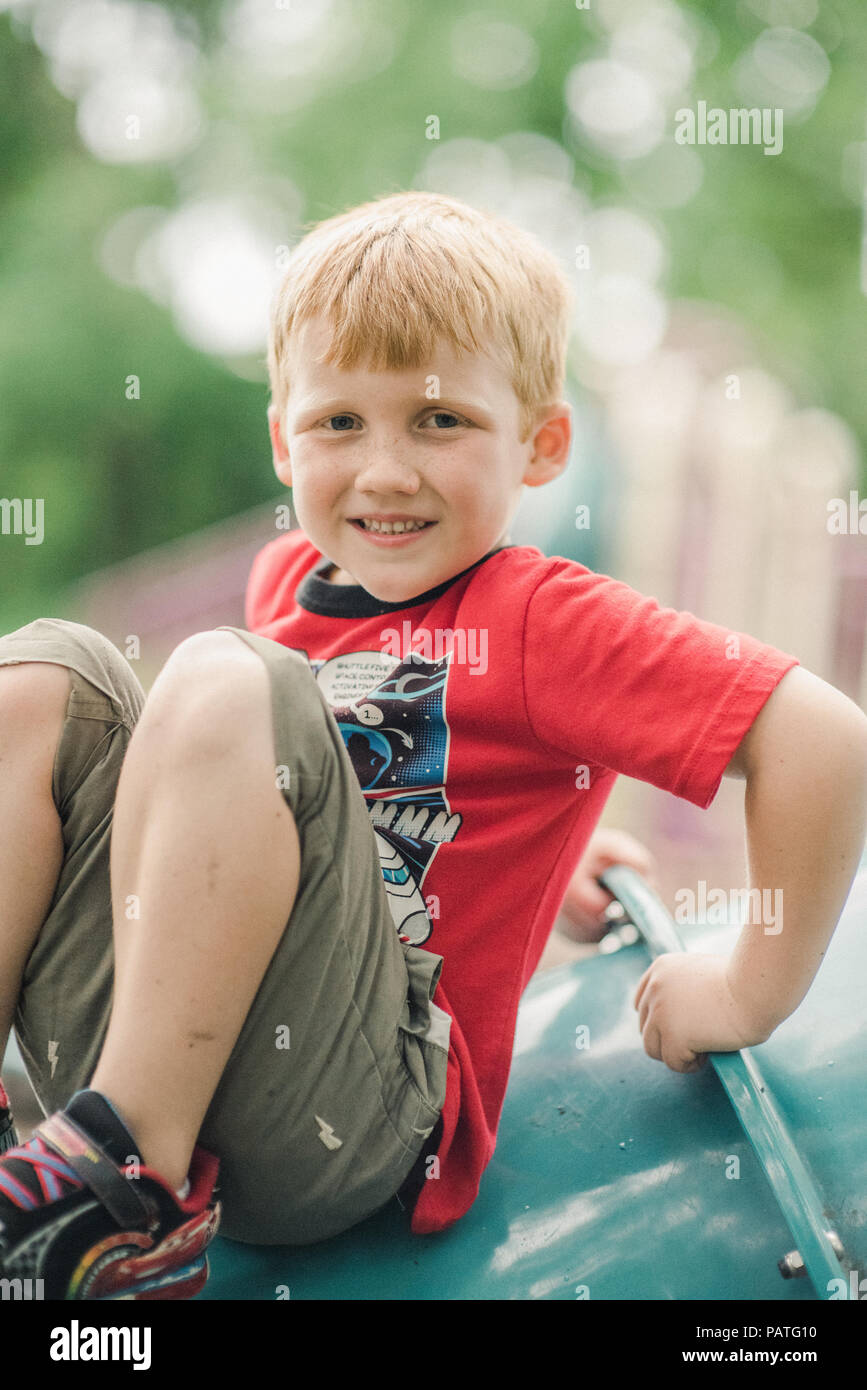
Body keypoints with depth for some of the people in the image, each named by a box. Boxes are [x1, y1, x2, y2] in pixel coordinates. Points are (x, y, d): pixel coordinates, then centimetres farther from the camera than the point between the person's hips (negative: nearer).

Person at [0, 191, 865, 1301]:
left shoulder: (541, 621, -9)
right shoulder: (286, 578, 12)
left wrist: (752, 992, -9)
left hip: (359, 1113, -7)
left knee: (222, 683, -24)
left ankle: (135, 1180, -27)